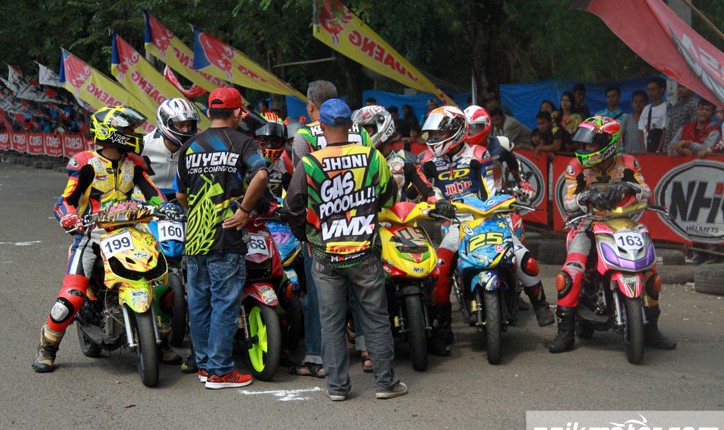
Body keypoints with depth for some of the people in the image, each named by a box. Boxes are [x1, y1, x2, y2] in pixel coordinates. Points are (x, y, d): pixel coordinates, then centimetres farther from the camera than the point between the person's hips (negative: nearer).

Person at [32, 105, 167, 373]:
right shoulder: (86, 164, -5)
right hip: (91, 235, -5)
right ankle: (46, 348, 7)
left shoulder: (133, 164, 11)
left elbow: (152, 192, 4)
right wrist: (70, 220, -29)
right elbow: (66, 200, -8)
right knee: (71, 297, -17)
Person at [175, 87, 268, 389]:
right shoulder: (242, 142, -2)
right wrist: (245, 209, -13)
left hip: (194, 238, 6)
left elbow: (180, 195, 15)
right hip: (226, 239, -5)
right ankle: (219, 371, 1)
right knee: (225, 304, -1)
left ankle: (204, 364, 22)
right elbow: (260, 175, -22)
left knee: (198, 304, 13)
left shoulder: (190, 145, 12)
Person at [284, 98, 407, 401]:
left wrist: (304, 235, 19)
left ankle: (337, 385, 13)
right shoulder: (373, 158, -5)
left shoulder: (308, 165, -10)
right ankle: (386, 382, 14)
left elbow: (293, 208, 0)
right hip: (364, 254, 1)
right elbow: (388, 197, 12)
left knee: (331, 322, 9)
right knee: (376, 319, 10)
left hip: (325, 256, 0)